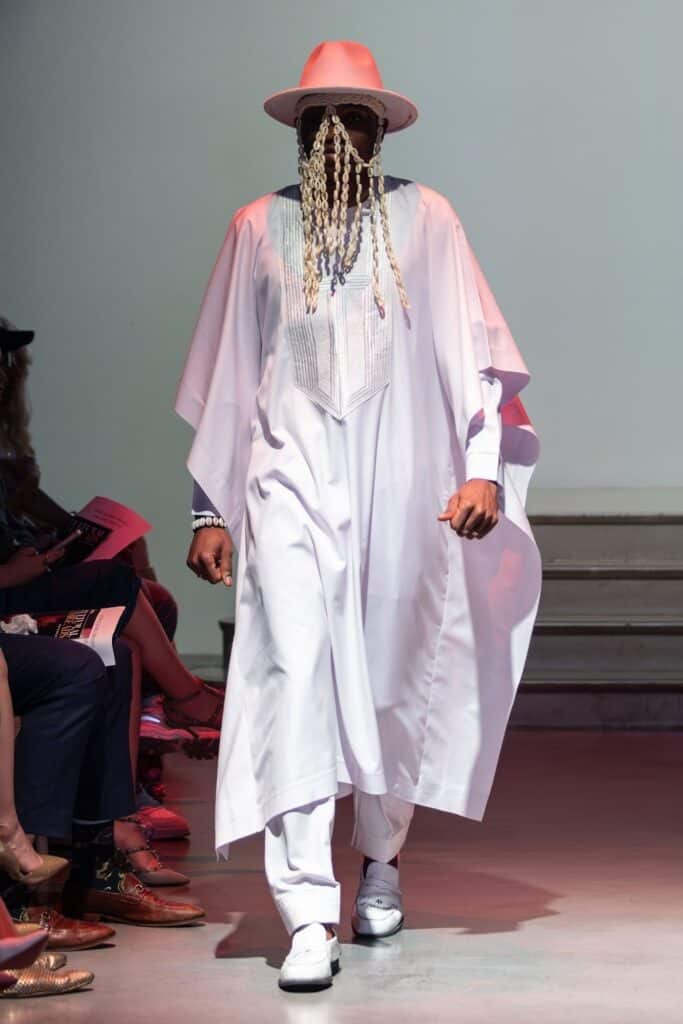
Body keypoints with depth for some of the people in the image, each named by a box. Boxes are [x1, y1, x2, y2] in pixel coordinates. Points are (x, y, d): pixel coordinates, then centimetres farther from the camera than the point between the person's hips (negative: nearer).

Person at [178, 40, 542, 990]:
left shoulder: (424, 218, 5)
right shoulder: (259, 228, 8)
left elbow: (474, 350, 3)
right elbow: (223, 377, 11)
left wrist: (485, 469, -9)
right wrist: (210, 507, 9)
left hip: (399, 483, 1)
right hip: (292, 482, 0)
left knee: (394, 678, 8)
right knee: (297, 677, -13)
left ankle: (381, 858, 33)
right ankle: (310, 915, -15)